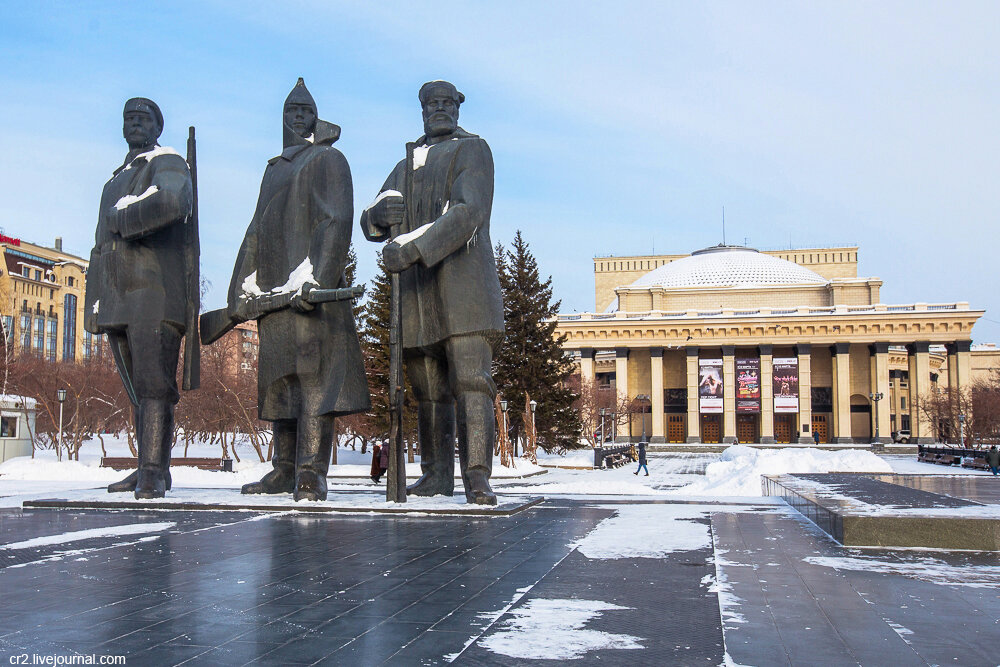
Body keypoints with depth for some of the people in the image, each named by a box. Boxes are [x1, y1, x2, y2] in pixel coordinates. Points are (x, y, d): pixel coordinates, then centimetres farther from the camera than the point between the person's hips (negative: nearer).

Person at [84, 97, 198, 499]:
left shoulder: (168, 163, 4)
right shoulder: (114, 184, 29)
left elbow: (173, 203, -21)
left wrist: (124, 218, -8)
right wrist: (94, 303, 21)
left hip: (155, 292, -8)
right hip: (118, 299, 8)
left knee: (154, 383, -14)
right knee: (137, 389, 7)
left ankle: (154, 471, -16)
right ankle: (150, 469, 10)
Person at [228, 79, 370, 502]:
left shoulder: (327, 159, 4)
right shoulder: (274, 169, 26)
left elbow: (336, 223, -9)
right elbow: (256, 231, 24)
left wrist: (317, 279, -21)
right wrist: (242, 287, 15)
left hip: (310, 288, -8)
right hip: (273, 289, 8)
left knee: (311, 373, -14)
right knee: (279, 378, 7)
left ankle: (312, 473, -17)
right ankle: (284, 469, 13)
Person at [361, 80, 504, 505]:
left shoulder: (472, 151, 5)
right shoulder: (406, 167, 25)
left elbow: (468, 214, -13)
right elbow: (371, 226, 19)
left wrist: (413, 248, -25)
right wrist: (380, 212, -8)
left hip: (463, 289, -5)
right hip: (415, 294, 6)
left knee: (471, 383, -15)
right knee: (429, 390, 8)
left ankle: (477, 479, -18)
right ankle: (437, 474, 16)